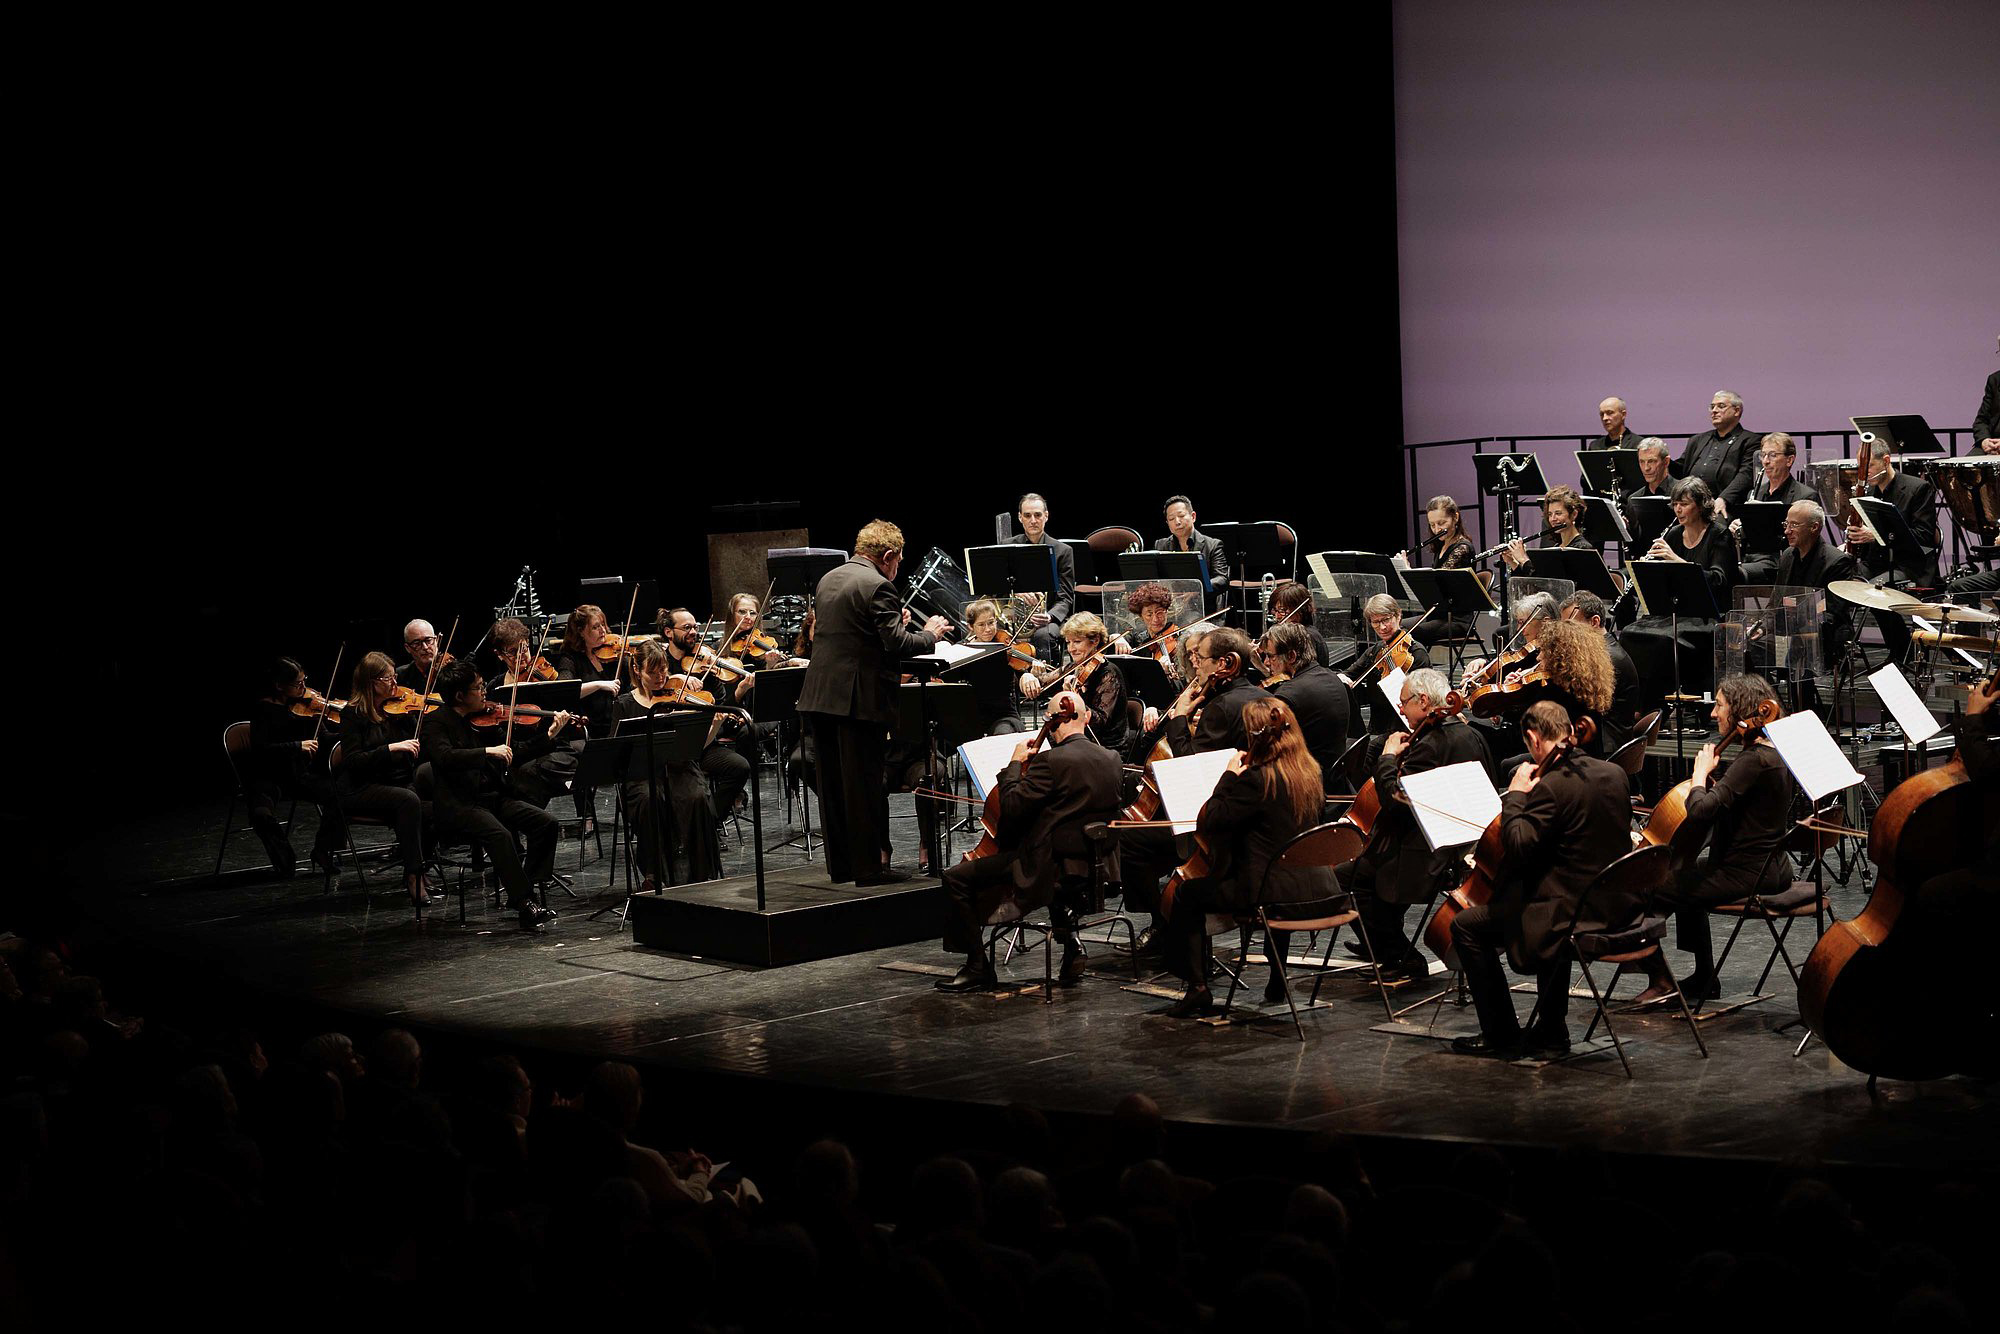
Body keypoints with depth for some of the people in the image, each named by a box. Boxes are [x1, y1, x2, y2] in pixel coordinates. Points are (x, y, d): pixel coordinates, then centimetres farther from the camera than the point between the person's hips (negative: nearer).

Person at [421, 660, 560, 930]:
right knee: (499, 834, -33)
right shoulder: (436, 722, -7)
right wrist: (488, 752, -29)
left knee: (545, 822, -11)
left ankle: (521, 895, -5)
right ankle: (525, 905, -29)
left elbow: (512, 753, 19)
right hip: (457, 804, -7)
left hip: (491, 796, 7)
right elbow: (444, 756, -26)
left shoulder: (482, 719, 13)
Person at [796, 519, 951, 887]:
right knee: (864, 785, -1)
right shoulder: (877, 586, -13)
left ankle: (840, 865, 20)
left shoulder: (829, 579, 14)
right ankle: (869, 867, 4)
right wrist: (929, 634, 0)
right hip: (859, 700, -8)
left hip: (819, 697, 8)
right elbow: (897, 643, -18)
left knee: (832, 784, 13)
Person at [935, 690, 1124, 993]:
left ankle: (977, 968, 2)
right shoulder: (1112, 760, 3)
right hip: (1092, 865, 8)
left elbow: (1011, 807, -19)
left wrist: (1014, 765, -4)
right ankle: (1068, 939, 28)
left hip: (1046, 866, -8)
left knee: (956, 879, -1)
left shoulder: (1051, 761, -19)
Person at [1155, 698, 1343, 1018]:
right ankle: (1277, 982, 44)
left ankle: (1197, 986, 9)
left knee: (1187, 894, 8)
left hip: (1276, 892, -8)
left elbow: (1212, 819, -15)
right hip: (1319, 890, 8)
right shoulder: (1310, 772, 7)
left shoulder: (1257, 778, -18)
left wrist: (1229, 775, -6)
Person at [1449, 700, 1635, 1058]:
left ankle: (1503, 1035, 9)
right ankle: (1551, 1032, 35)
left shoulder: (1551, 787, -20)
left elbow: (1517, 846, -21)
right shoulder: (1614, 774, 5)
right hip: (1614, 905, 9)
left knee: (1466, 926, 4)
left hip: (1572, 913, -9)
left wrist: (1516, 797, -9)